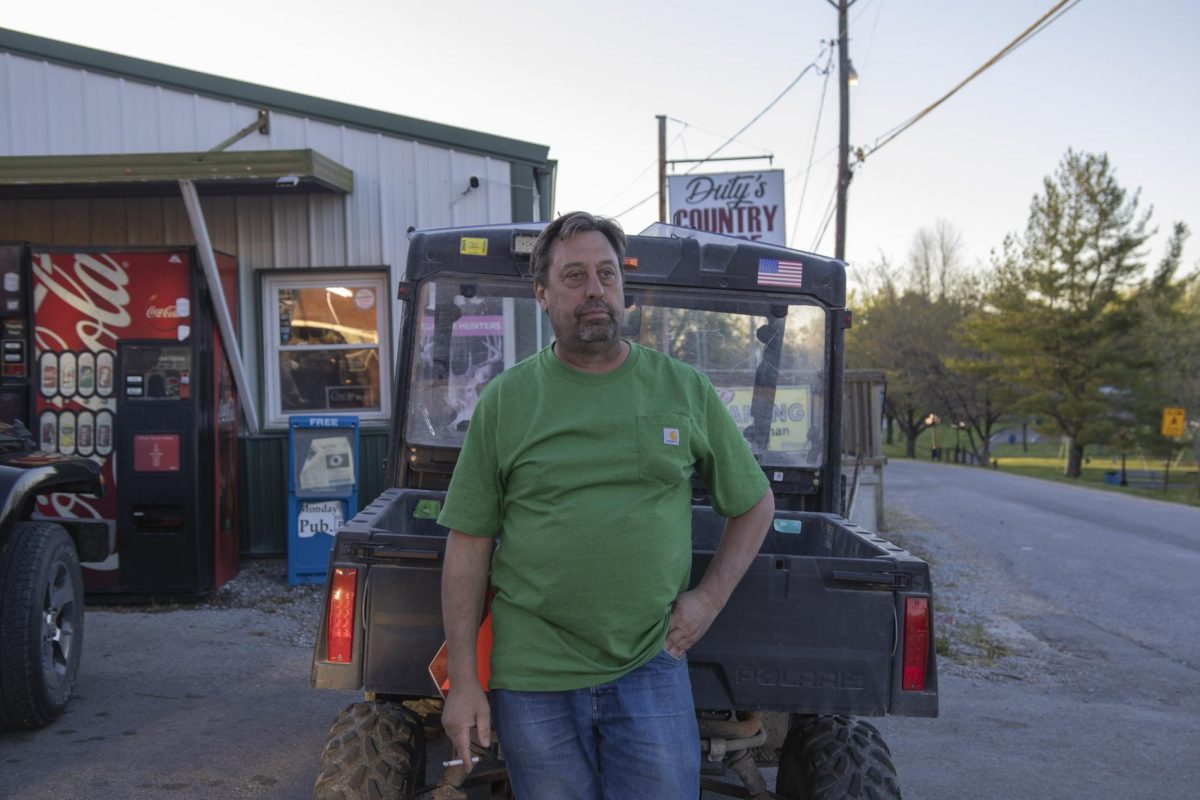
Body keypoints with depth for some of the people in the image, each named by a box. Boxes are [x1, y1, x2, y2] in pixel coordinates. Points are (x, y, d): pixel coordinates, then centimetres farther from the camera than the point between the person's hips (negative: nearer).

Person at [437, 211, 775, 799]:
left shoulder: (686, 390, 3)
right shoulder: (504, 401, 0)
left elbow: (754, 504, 13)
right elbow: (469, 546, 0)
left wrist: (709, 598, 1)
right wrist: (462, 681, -3)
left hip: (651, 672, 1)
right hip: (532, 683, 0)